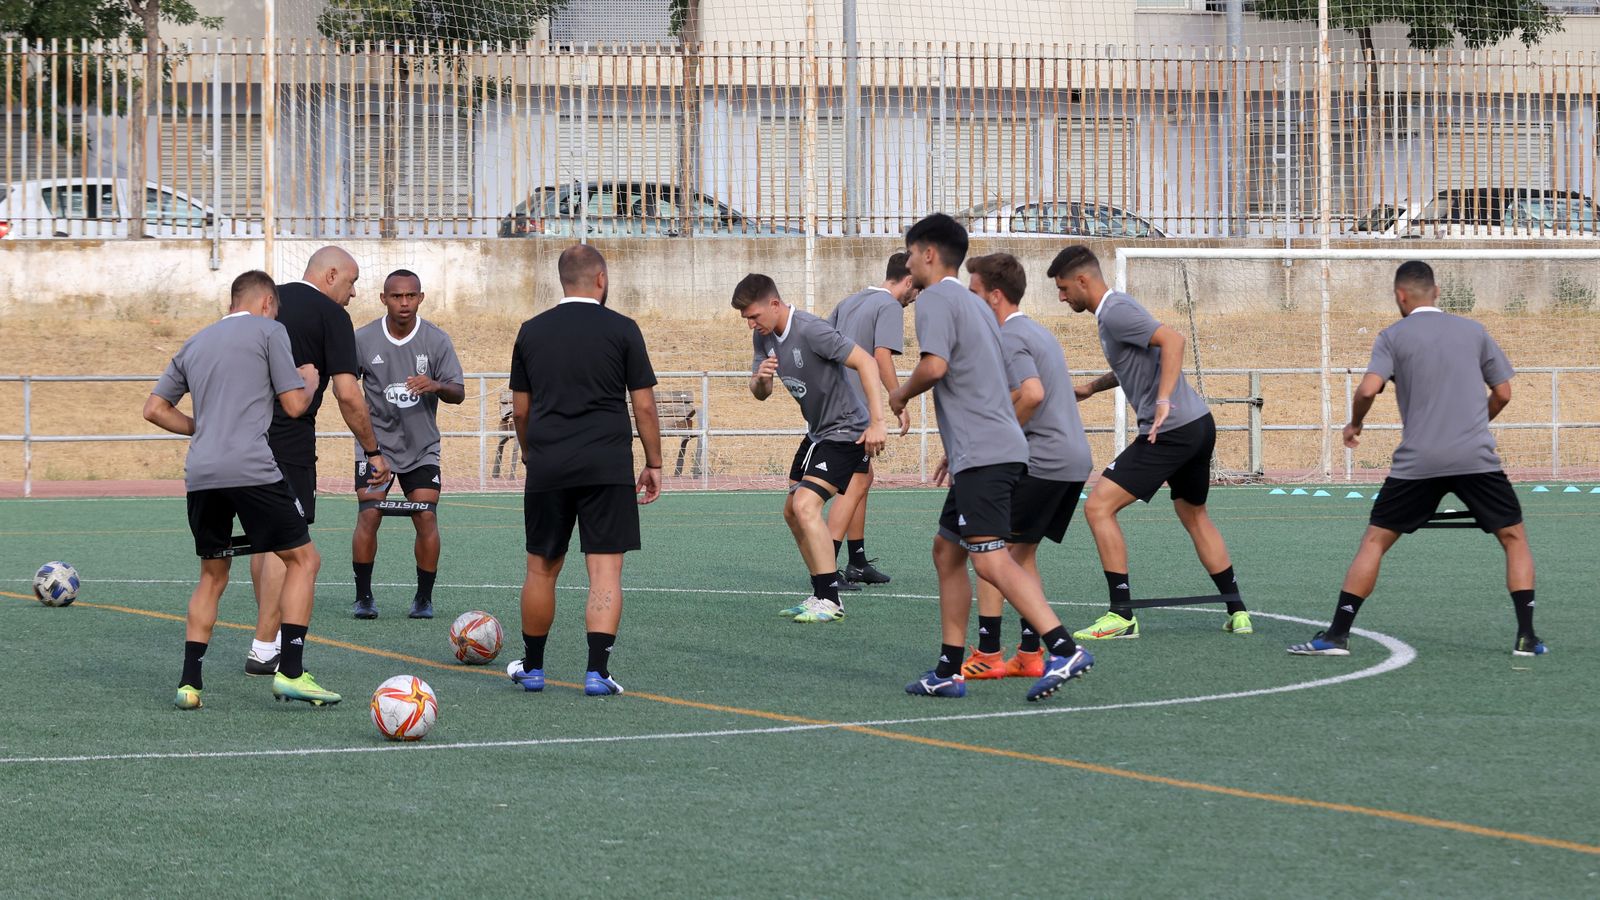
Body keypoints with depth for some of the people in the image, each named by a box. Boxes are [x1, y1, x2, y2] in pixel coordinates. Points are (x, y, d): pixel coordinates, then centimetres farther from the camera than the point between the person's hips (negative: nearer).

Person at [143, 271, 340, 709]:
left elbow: (154, 409, 21)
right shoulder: (268, 331, 5)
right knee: (303, 559, 5)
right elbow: (294, 405, 2)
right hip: (251, 470, -6)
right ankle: (290, 671, -6)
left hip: (200, 475, 6)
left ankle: (189, 682, 7)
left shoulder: (195, 343, 23)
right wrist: (310, 381, 22)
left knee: (212, 576, 18)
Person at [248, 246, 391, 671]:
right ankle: (264, 649, -5)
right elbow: (347, 394, -11)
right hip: (289, 438, -7)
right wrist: (373, 451, -3)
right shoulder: (331, 316, -5)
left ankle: (270, 634, 23)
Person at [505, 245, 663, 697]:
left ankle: (532, 667, 24)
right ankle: (597, 672, -11)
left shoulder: (532, 332, 8)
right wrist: (653, 464, 9)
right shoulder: (621, 330, -1)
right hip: (607, 467, -3)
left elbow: (520, 410, 12)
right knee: (605, 570, -2)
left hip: (547, 468, 3)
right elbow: (644, 406, -1)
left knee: (542, 569, 13)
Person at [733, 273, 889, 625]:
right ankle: (822, 595, 22)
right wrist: (760, 378, -18)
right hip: (816, 432, 10)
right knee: (793, 513, 13)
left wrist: (877, 422, -33)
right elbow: (760, 393, 8)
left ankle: (830, 600, -18)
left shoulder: (810, 331, -25)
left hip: (845, 431, -10)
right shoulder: (763, 336, 2)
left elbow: (865, 362, -28)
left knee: (806, 505, -21)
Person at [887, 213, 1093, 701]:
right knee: (947, 550, 16)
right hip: (992, 450, 10)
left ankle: (1064, 649, -29)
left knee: (989, 559, -17)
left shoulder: (934, 299, -6)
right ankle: (950, 670, 17)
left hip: (983, 454, -10)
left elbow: (935, 365, -21)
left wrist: (900, 395, -2)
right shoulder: (973, 303, 24)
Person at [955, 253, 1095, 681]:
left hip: (1042, 460, -10)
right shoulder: (1039, 331, 20)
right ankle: (1030, 654, 14)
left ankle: (988, 654, -6)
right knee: (1022, 551, 17)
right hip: (1075, 458, 10)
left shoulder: (1009, 337, -11)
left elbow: (1032, 394, -27)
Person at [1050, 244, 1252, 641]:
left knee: (1098, 506, -8)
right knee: (1194, 516, 25)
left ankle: (1122, 615, -9)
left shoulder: (1115, 313, -13)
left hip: (1170, 429, -11)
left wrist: (1163, 400, -34)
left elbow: (1172, 339, -27)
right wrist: (1090, 388, 30)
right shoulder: (1117, 307, 17)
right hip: (1199, 423, 11)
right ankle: (1237, 612, 27)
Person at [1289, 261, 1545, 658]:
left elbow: (1368, 389, -10)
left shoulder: (1393, 336, 3)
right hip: (1477, 458, 1)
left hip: (1418, 461, -1)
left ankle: (1336, 635, 3)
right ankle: (1526, 637, 3)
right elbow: (1503, 393, 13)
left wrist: (1354, 424, 10)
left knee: (1374, 541, 9)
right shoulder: (1474, 331, 11)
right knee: (1514, 538, 15)